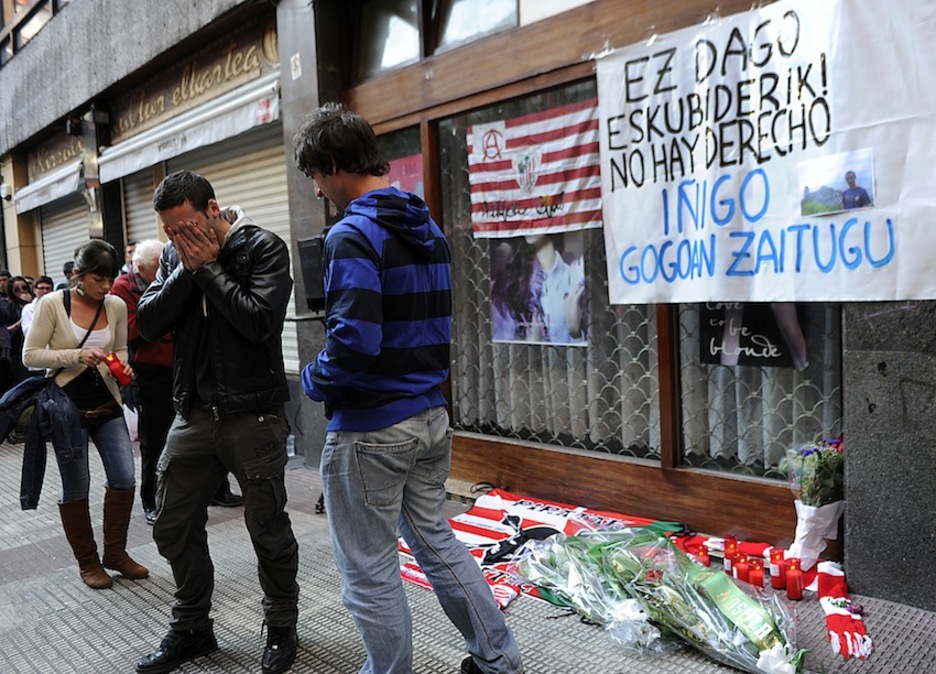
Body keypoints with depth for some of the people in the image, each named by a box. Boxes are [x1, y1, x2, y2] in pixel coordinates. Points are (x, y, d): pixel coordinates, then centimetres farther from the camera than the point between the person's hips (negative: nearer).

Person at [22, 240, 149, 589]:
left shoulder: (117, 306, -1)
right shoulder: (52, 304, -10)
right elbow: (30, 355, -9)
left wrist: (122, 365, -9)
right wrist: (77, 355, -22)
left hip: (107, 404, 3)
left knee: (124, 477, -2)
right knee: (76, 487, 5)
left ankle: (115, 553, 18)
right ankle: (88, 562, 22)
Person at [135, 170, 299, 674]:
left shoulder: (263, 248, -9)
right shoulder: (174, 256, 8)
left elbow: (259, 320, -23)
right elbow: (148, 323, -1)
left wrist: (209, 268, -14)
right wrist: (188, 270, -11)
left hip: (252, 416, -6)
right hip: (193, 414, 6)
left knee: (269, 530, 6)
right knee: (173, 528, 14)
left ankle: (281, 628, 29)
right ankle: (191, 629, 35)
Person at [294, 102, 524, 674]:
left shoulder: (353, 234, -17)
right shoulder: (430, 229, 10)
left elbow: (354, 340, -27)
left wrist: (314, 381, -9)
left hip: (370, 430, -9)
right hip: (432, 416, 9)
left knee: (370, 571, 8)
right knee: (436, 539, 22)